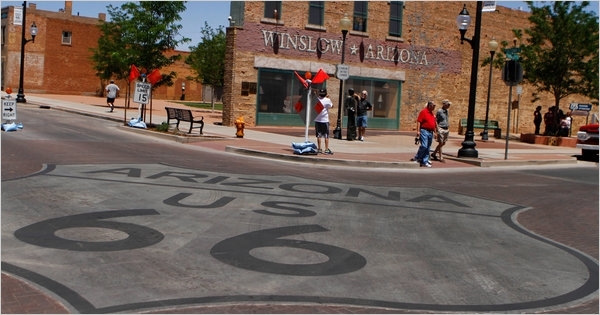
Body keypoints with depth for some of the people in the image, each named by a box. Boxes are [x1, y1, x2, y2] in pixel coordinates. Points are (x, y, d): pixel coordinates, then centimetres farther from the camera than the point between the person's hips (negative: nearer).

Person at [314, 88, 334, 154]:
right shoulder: (327, 100, -11)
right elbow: (331, 106, 5)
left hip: (317, 120, 4)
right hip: (325, 120, -4)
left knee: (319, 135, 11)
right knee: (326, 136, 1)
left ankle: (319, 149, 14)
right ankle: (326, 150, -3)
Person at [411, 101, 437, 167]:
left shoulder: (432, 113, 17)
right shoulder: (423, 111, -7)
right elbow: (419, 121, -12)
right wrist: (418, 131, -18)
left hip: (430, 132, 8)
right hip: (424, 131, -8)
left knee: (428, 148, 7)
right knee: (424, 146, -17)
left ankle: (425, 161, 12)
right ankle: (417, 158, -1)